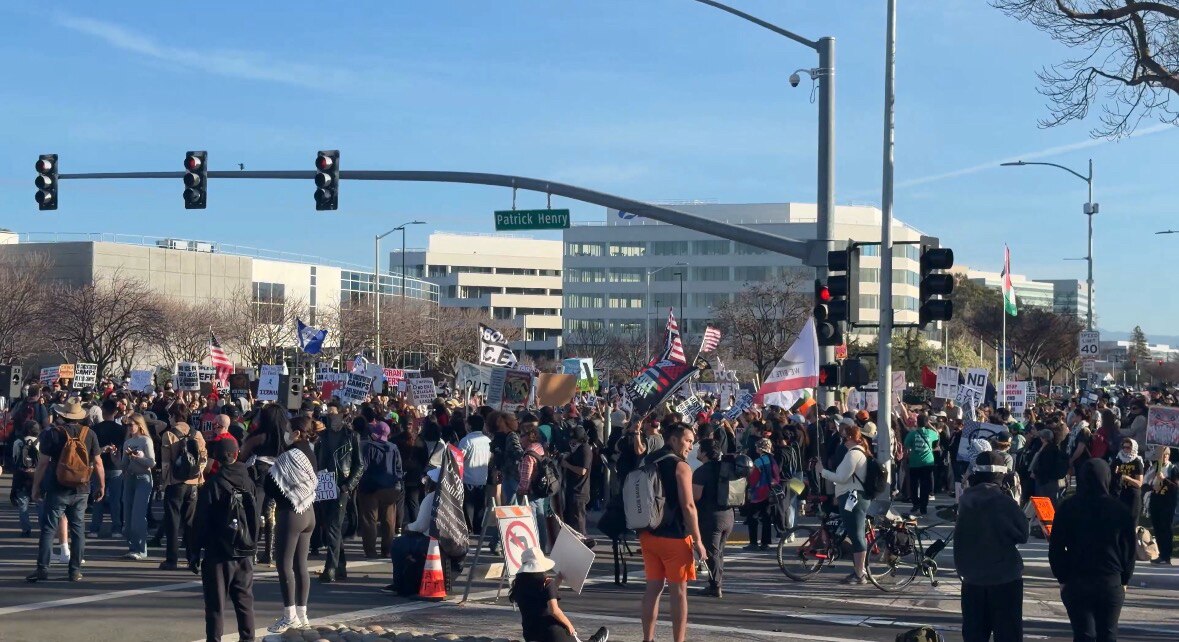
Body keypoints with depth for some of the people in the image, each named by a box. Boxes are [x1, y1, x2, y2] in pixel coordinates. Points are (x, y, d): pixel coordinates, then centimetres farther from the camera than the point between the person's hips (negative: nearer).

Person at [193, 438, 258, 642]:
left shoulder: (212, 484, -11)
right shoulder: (248, 482, 3)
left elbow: (201, 522, -10)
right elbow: (256, 517, 8)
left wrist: (195, 552, -4)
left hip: (218, 554, -4)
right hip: (245, 553, 4)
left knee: (216, 603, 1)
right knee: (245, 601, 12)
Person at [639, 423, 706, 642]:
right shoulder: (680, 466, -12)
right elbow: (688, 506, -17)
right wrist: (698, 541, -13)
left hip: (649, 534, 7)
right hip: (674, 537, -7)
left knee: (653, 587, 12)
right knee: (679, 591, 1)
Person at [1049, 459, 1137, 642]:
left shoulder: (1067, 508, -5)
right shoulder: (1119, 509, -5)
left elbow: (1056, 548, -2)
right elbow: (1130, 549, 0)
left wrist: (1062, 578, 8)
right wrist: (1125, 580, 11)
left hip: (1075, 583, 0)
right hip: (1111, 583, 0)